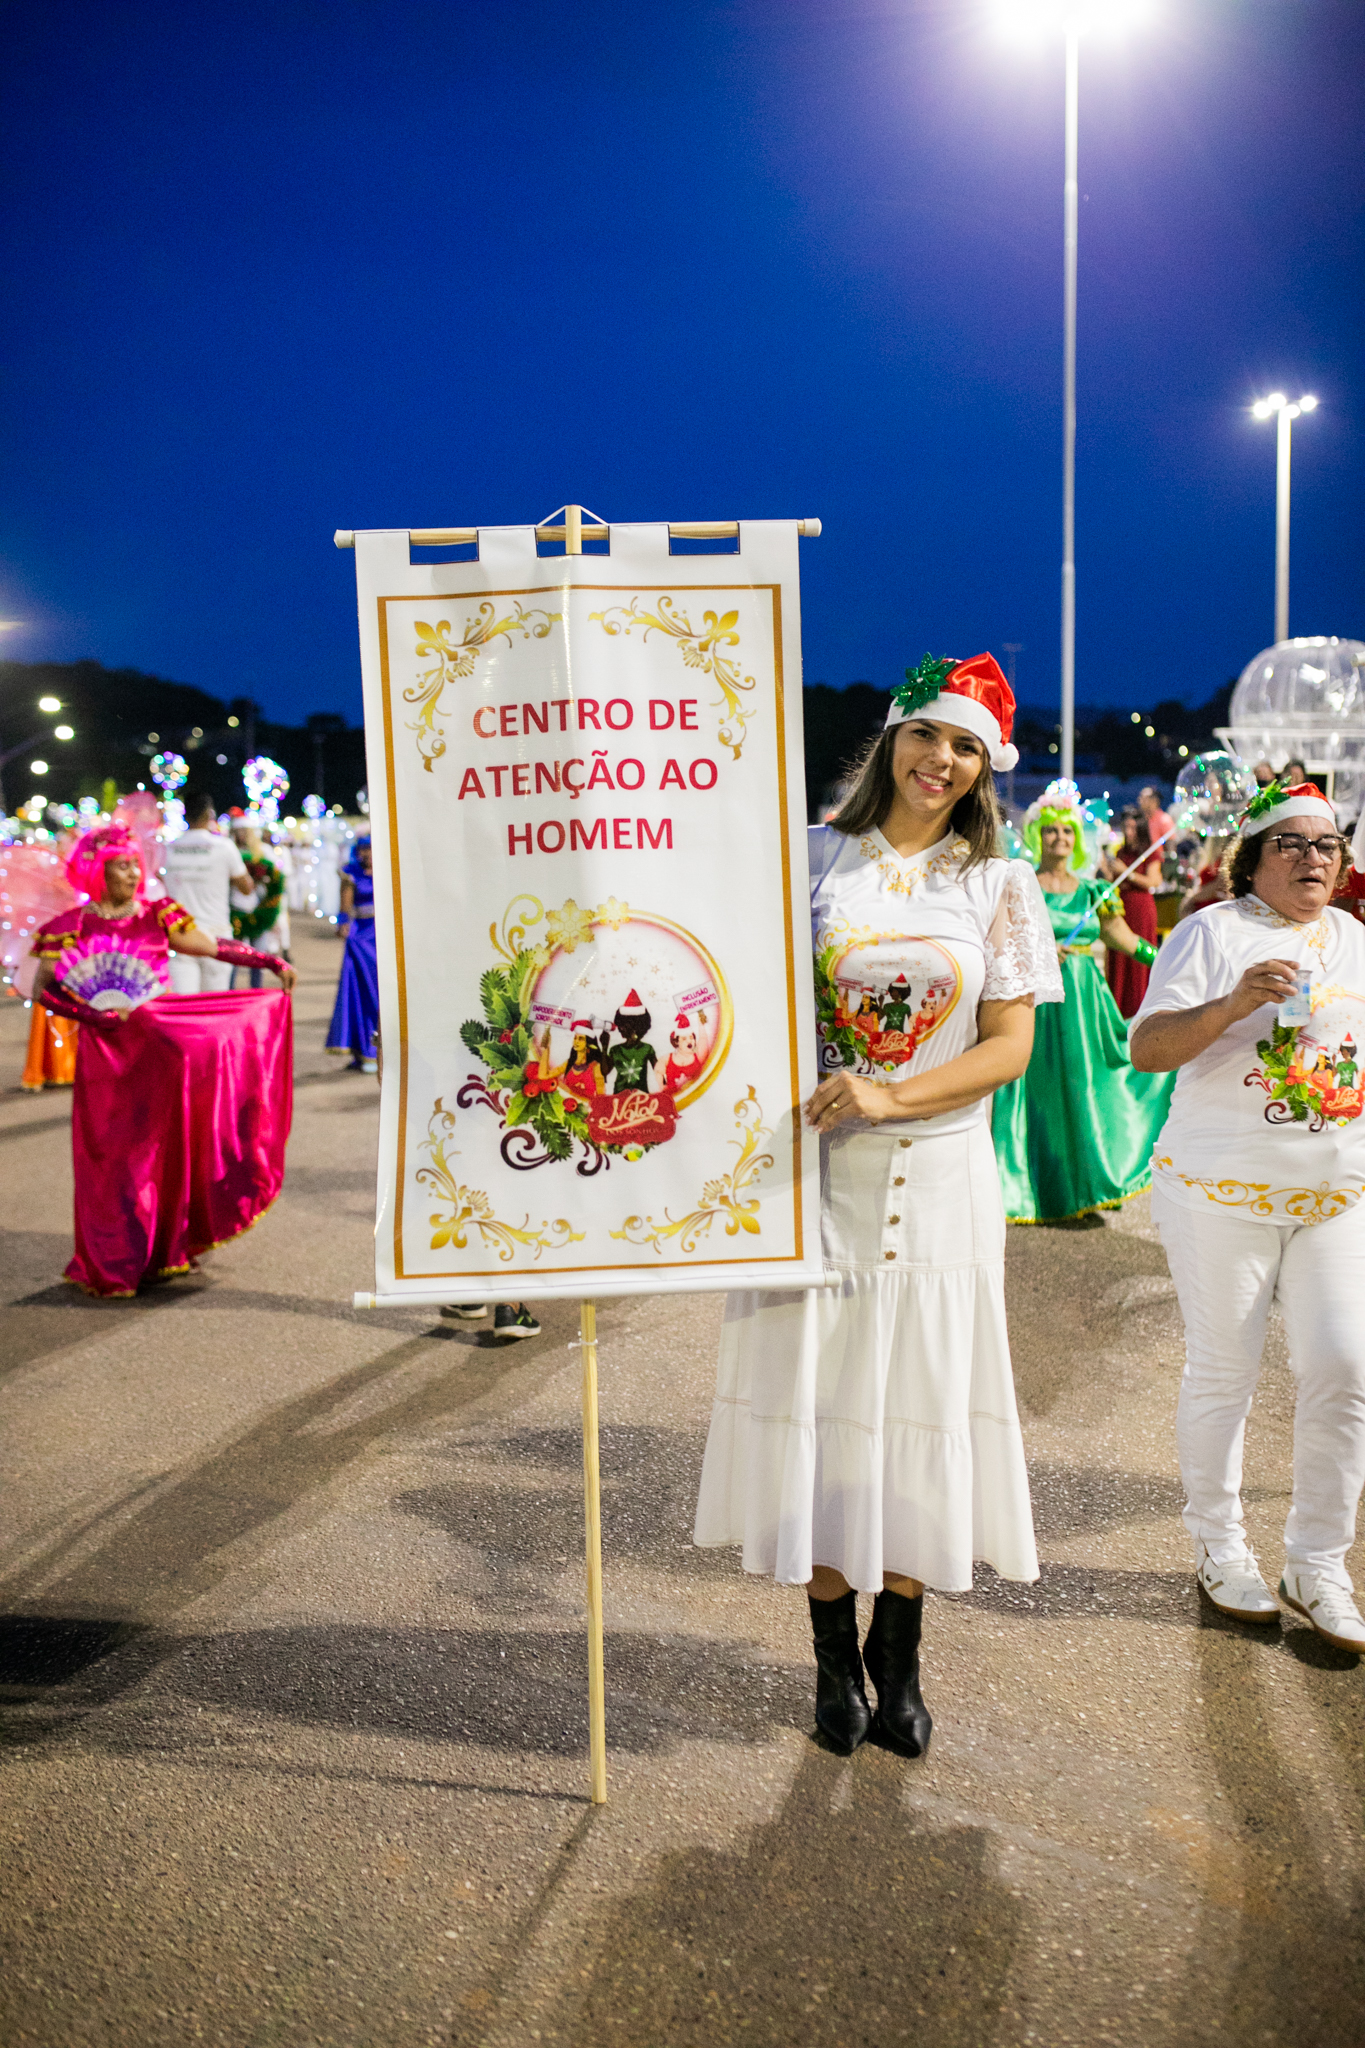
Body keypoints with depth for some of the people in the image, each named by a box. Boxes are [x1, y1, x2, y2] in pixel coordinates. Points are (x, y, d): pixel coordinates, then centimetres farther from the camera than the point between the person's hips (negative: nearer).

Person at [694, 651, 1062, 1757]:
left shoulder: (999, 885, 5)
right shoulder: (813, 858, 5)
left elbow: (1010, 1047, -1)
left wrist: (889, 1096, -16)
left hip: (937, 1178, 0)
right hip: (814, 1170, 0)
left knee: (923, 1401, 6)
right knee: (815, 1398, 4)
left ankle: (898, 1655, 25)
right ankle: (834, 1654, 23)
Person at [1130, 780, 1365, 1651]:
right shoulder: (1213, 932, -5)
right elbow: (1147, 1049, -13)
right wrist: (1232, 1005, -28)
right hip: (1224, 1190, -4)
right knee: (1224, 1373, 5)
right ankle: (1219, 1547, 23)